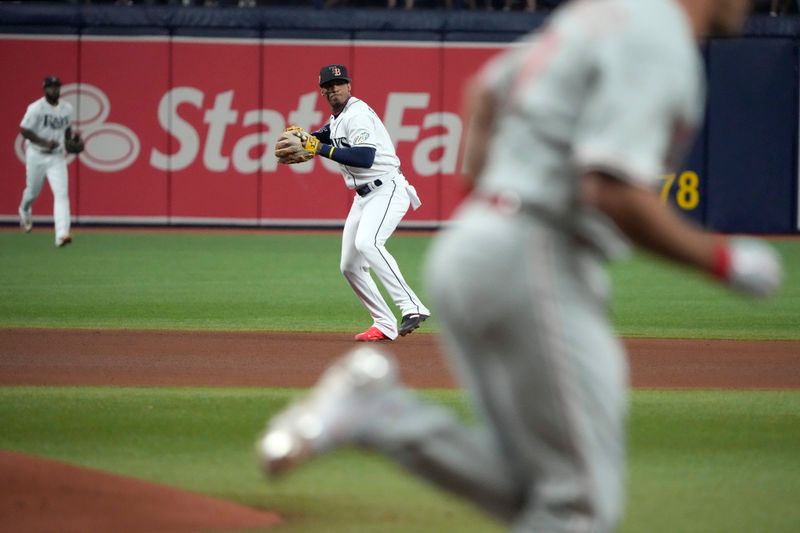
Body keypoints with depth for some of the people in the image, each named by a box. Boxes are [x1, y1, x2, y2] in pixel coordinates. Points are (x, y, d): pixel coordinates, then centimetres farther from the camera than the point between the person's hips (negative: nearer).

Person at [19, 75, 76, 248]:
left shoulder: (67, 108, 3)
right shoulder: (36, 108, -13)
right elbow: (24, 130, -14)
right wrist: (44, 142, -23)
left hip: (57, 156, 3)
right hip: (37, 156, -3)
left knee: (61, 193, -14)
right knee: (33, 191, 15)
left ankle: (61, 234, -23)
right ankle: (24, 211, 53)